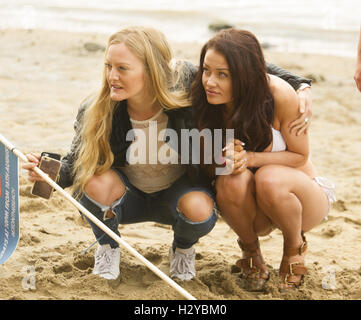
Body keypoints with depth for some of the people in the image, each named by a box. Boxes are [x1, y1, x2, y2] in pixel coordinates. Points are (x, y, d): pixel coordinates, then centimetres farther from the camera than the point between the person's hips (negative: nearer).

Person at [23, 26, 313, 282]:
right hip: (127, 198, 1)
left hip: (178, 190, 0)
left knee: (199, 210, -34)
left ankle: (183, 248, 6)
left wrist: (300, 86, -24)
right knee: (98, 180, -32)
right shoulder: (96, 113, -24)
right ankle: (107, 247, 1)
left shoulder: (185, 84, -28)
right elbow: (76, 164, -11)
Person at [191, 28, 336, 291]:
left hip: (304, 194, -2)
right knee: (232, 180, -32)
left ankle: (295, 247, -2)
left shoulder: (279, 95, -24)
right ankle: (251, 251, -1)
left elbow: (300, 156, -13)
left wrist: (250, 158, -30)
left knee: (270, 178, -35)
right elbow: (207, 168, -4)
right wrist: (219, 160, -30)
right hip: (251, 211, 2)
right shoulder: (206, 102, -15)